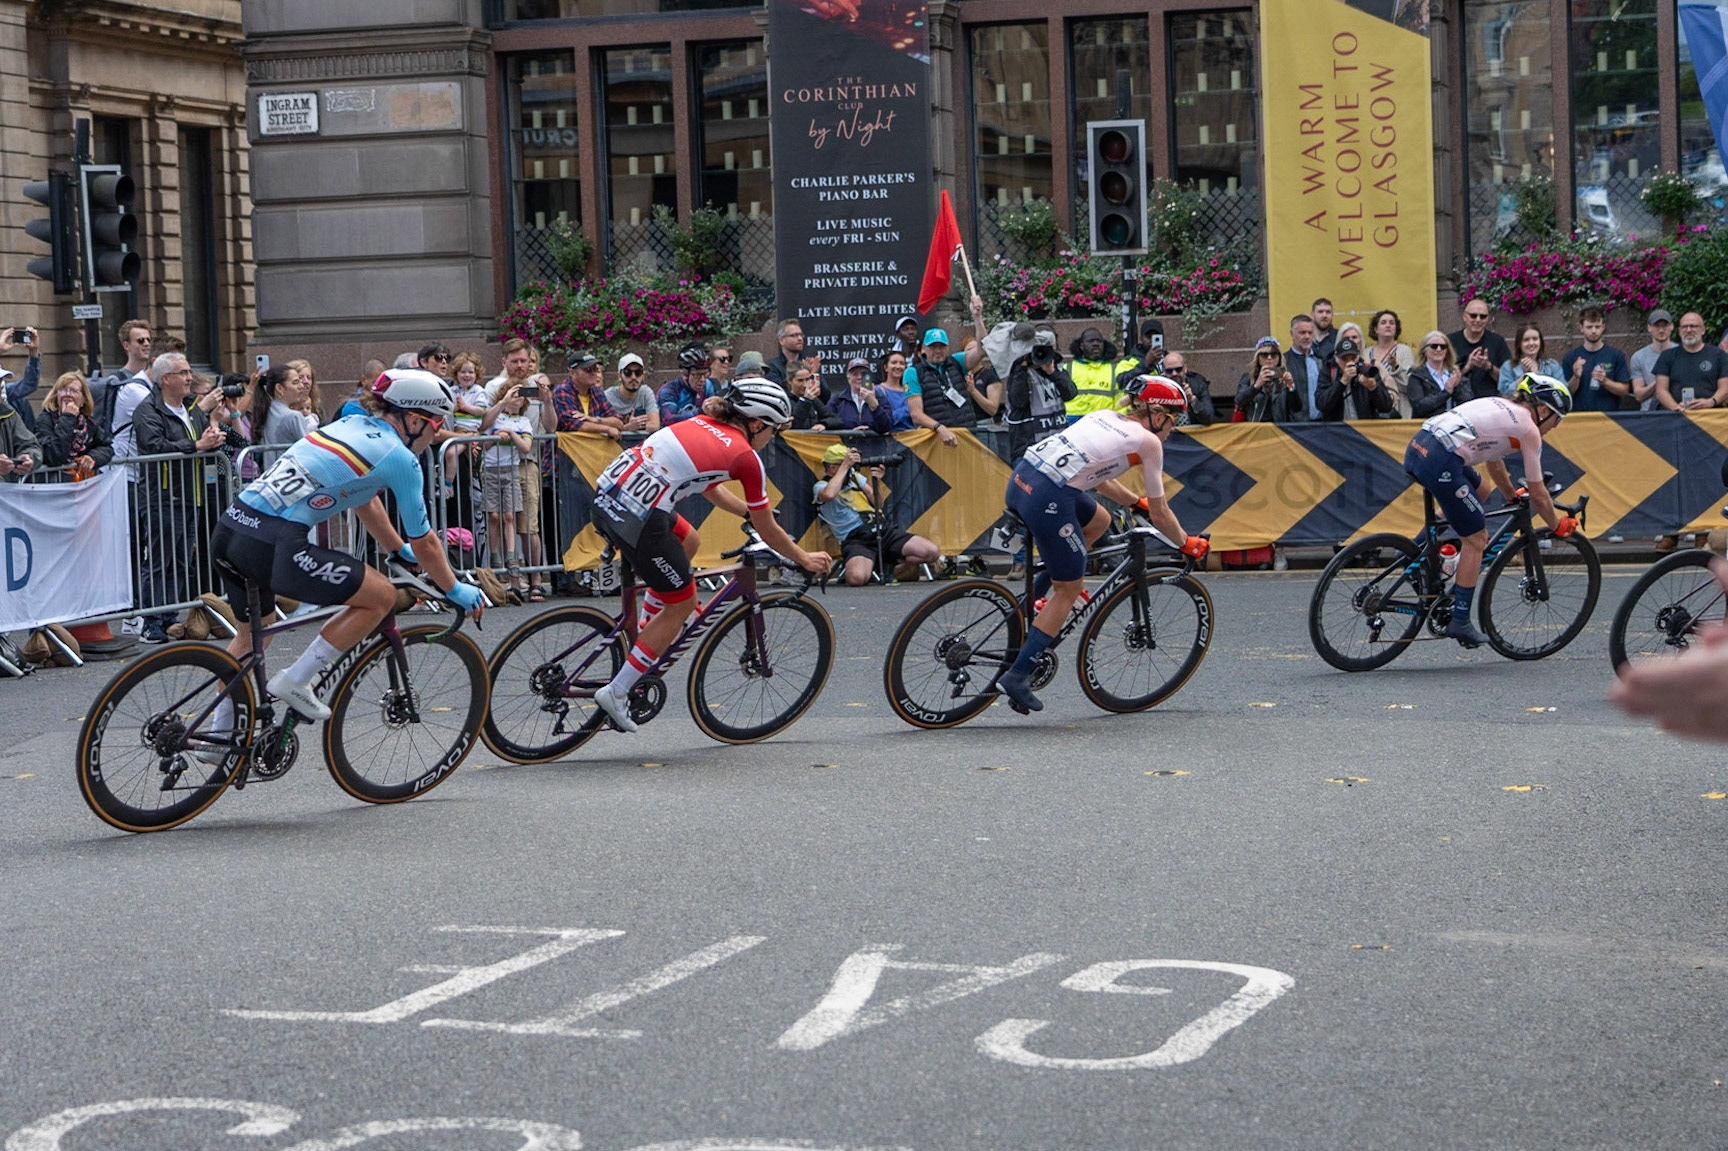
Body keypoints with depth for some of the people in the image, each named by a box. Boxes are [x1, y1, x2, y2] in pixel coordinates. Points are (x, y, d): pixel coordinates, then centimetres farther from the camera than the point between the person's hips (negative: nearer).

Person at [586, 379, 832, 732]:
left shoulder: (702, 423, 21)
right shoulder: (746, 457, 2)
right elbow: (768, 532, 12)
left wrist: (751, 510, 45)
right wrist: (806, 560, 27)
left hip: (606, 495, 8)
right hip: (639, 521, -8)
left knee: (689, 542, 31)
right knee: (682, 604, 12)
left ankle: (640, 634, 29)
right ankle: (616, 693, 10)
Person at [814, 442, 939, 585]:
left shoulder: (854, 476, 21)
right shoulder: (821, 486, 2)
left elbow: (877, 504, 16)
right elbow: (829, 495, -24)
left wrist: (876, 481, -2)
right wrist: (845, 466, -15)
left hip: (882, 531, 6)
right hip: (855, 540, -6)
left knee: (933, 552, -10)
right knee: (857, 577, -39)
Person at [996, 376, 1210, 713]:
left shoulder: (1106, 417, 24)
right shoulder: (1147, 441, 5)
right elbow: (1159, 512, 11)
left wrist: (1135, 501, 47)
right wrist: (1187, 543, 27)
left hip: (1021, 478, 8)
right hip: (1049, 499, -8)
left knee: (1098, 521, 30)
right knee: (1069, 590, 9)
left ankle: (1035, 596, 23)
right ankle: (1017, 676, 4)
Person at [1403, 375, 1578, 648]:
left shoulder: (1502, 408, 26)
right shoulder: (1528, 429, 3)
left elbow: (1494, 461, 40)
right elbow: (1537, 494, 8)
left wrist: (1512, 495, 53)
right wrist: (1558, 526, 23)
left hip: (1417, 447, 9)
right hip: (1440, 462, -9)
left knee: (1481, 488, 32)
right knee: (1477, 538, 4)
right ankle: (1459, 621, 7)